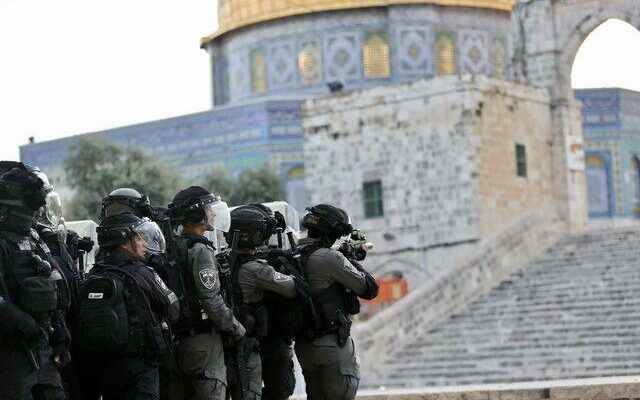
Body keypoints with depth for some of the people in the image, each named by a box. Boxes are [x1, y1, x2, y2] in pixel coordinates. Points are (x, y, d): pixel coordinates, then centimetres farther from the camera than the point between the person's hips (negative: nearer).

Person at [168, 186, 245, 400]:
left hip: (182, 340, 9)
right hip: (204, 339, -9)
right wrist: (236, 328, -8)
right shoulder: (200, 250, -16)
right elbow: (212, 301, -20)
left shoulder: (176, 247, 11)